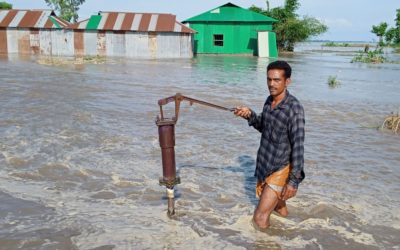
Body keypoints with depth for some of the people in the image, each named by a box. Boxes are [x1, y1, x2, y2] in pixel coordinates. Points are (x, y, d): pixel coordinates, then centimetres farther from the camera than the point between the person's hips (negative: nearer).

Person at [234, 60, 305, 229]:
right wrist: (250, 115, -3)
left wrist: (294, 180, -24)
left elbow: (298, 146, -23)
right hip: (264, 165, 8)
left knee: (260, 218, -9)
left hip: (279, 171, -8)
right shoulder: (269, 100, 1)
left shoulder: (294, 108, -22)